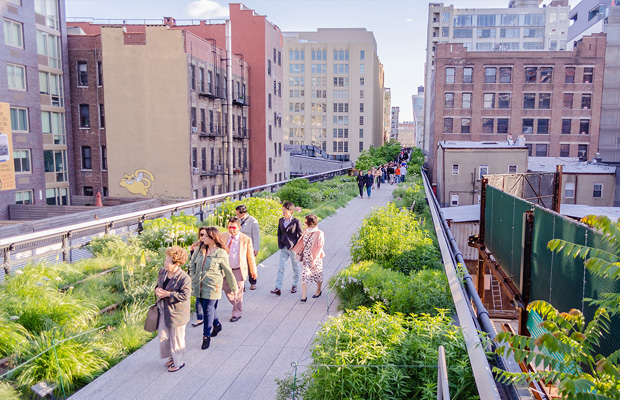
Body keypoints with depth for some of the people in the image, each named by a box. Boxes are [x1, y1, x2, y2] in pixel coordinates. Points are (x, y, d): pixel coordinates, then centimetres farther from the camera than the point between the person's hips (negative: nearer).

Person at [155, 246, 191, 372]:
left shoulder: (184, 278, -23)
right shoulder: (162, 272, 1)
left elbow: (185, 295, -23)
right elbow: (158, 284, 16)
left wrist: (168, 294, -25)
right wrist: (157, 290, -8)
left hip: (176, 312, -7)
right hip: (163, 309, 7)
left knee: (176, 338, 8)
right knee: (163, 335, 17)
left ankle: (179, 362, 28)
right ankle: (172, 356, 40)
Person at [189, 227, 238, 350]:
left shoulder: (221, 253, -11)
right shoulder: (202, 249, 6)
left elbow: (228, 271, -4)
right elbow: (193, 262, 22)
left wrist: (234, 287, 2)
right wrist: (193, 275, 13)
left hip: (212, 287, -6)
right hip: (199, 285, 6)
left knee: (208, 310, -3)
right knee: (207, 308, 16)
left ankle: (206, 336, 10)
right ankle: (217, 325, 42)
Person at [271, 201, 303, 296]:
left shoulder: (296, 222, -10)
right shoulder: (281, 220, 5)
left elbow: (300, 236, -5)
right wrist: (280, 244, 5)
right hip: (283, 248, 4)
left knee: (295, 268, 11)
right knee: (281, 268, -3)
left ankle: (295, 285, 29)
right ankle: (278, 288, -6)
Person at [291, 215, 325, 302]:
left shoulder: (319, 234, -15)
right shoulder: (306, 232, 3)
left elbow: (320, 247, -16)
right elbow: (302, 243, 14)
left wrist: (314, 259, -20)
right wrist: (298, 253, 12)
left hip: (315, 258, -5)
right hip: (306, 258, 5)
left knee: (317, 275, 14)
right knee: (304, 276, -3)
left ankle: (318, 291, 37)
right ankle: (304, 296, -2)